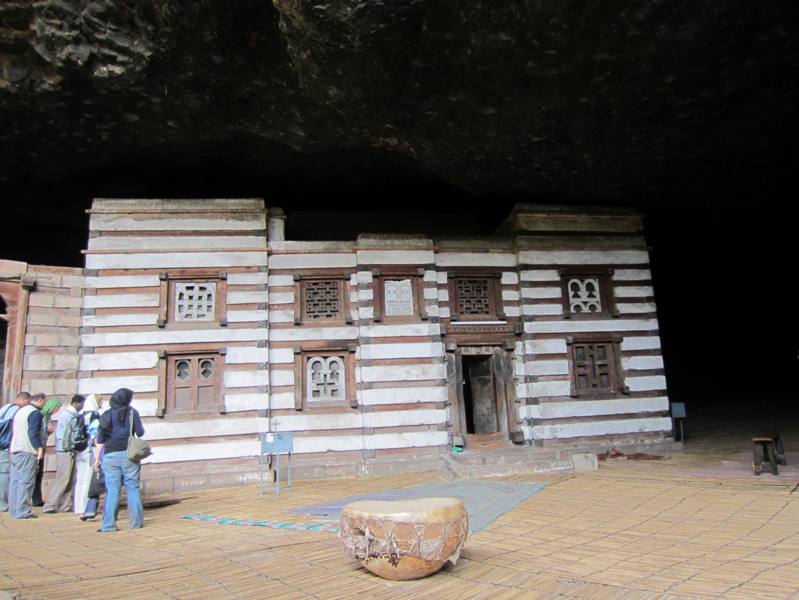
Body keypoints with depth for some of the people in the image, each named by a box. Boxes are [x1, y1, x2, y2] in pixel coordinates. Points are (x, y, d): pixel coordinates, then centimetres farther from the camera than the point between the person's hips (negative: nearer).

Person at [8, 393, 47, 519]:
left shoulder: (20, 411, 19)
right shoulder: (35, 413, -10)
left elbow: (13, 432, 22)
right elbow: (33, 433, -19)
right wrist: (39, 448, -18)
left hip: (15, 450, 9)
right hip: (28, 452, -9)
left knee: (15, 481, 11)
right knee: (26, 481, -8)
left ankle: (13, 509, 15)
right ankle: (22, 511, -9)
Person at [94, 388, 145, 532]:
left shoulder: (106, 415, 3)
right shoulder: (132, 412, -2)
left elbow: (100, 440, 2)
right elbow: (140, 432, 0)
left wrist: (97, 458, 9)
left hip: (111, 455, 1)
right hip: (128, 454, -1)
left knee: (112, 490, 5)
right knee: (133, 488, 7)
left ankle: (109, 524, 4)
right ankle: (136, 521, 11)